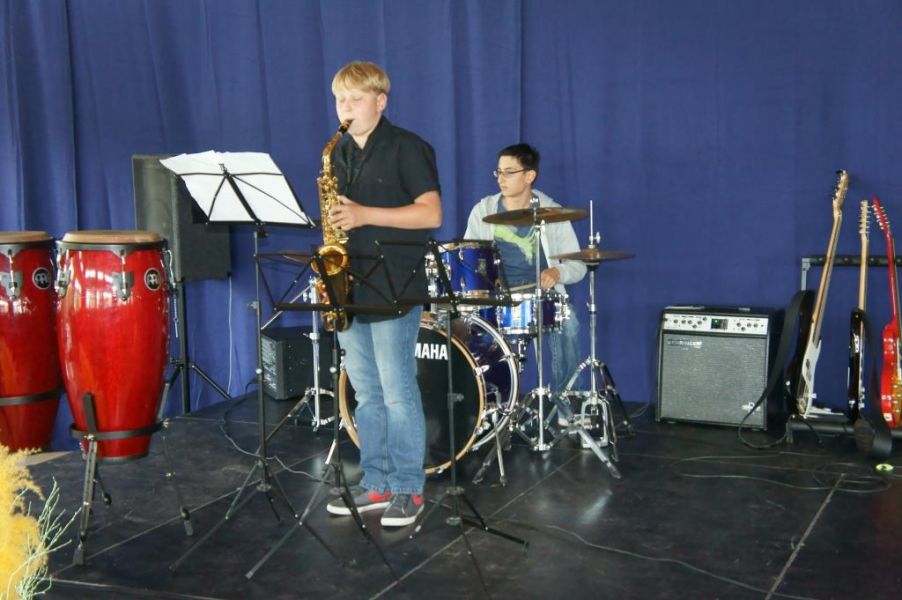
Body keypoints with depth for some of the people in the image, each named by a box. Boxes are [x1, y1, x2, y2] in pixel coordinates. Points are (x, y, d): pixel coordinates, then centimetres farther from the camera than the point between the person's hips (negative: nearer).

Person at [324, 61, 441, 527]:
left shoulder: (406, 148, -6)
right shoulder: (338, 154, 14)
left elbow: (431, 213, -14)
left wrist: (365, 215, -21)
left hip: (394, 290, -6)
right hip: (349, 288, 7)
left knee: (398, 394, -2)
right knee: (366, 394, 12)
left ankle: (408, 489, 11)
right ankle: (375, 484, 22)